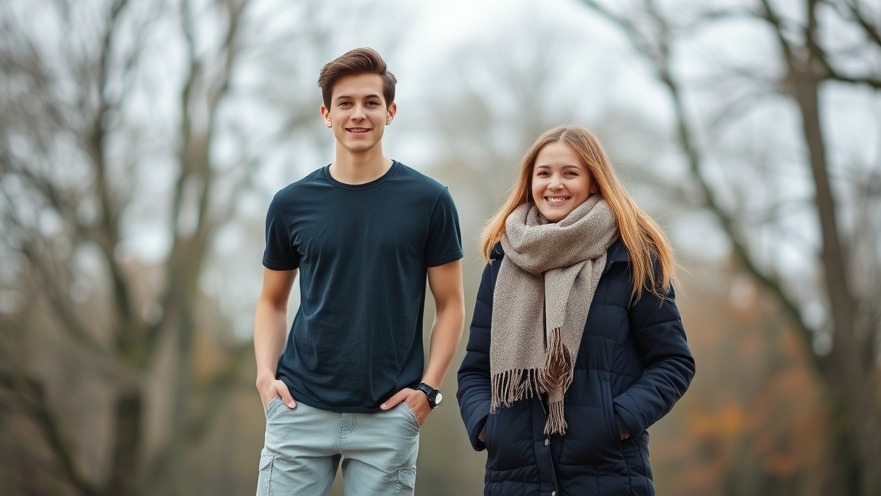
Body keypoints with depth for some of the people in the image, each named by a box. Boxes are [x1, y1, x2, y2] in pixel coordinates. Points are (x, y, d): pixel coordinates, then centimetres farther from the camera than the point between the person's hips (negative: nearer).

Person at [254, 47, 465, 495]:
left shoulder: (428, 201, 0)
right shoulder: (291, 204, 5)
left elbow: (450, 303, 4)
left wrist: (428, 387, -6)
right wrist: (266, 373, -1)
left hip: (388, 416, -1)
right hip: (301, 408, 1)